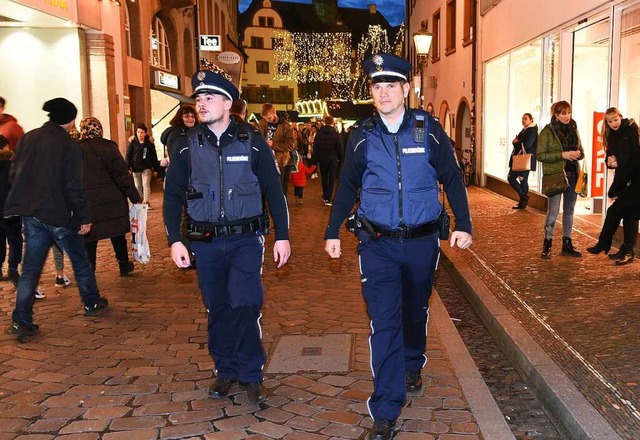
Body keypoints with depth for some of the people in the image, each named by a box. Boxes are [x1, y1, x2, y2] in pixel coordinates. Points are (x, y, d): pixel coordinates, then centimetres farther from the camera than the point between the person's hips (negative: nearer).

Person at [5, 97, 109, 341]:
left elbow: (14, 173, 10)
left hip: (30, 213, 5)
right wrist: (84, 218, -8)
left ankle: (22, 321, 4)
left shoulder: (28, 138, 5)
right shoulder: (68, 145, -12)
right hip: (59, 213, -5)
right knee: (79, 260, 15)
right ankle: (92, 303, 29)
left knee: (31, 267, 8)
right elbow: (73, 186, -14)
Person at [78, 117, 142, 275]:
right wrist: (135, 197, -3)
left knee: (89, 239, 7)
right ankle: (124, 265, 30)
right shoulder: (108, 147, -9)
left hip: (86, 203, 1)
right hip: (112, 202, -1)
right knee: (117, 234, 16)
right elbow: (122, 175, -10)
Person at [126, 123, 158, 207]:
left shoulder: (149, 143, -3)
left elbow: (154, 155, 2)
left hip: (146, 168, -2)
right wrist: (128, 166, -10)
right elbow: (128, 155, -1)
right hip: (136, 168, 2)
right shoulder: (133, 143, -2)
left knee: (146, 184, -9)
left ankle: (146, 202, -9)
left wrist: (154, 166, -1)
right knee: (137, 186, 12)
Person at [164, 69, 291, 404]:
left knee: (245, 305, -10)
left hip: (245, 239, -2)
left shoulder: (251, 140, -2)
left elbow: (273, 190, 2)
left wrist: (282, 235, -1)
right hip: (205, 242, 2)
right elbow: (173, 194, 6)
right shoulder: (188, 144, 3)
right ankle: (225, 371, 26)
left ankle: (250, 375, 7)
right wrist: (175, 240, -1)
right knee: (217, 309, 10)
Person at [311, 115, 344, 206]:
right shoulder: (336, 134, -8)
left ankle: (325, 197, 30)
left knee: (324, 178, 18)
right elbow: (340, 148, -6)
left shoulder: (319, 134, -4)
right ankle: (328, 199, -7)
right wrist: (341, 159, 7)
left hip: (322, 159, 2)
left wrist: (314, 160, 2)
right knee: (331, 179, 1)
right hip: (333, 159, -2)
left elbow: (315, 148, -3)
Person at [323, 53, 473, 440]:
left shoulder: (429, 129, -3)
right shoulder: (362, 135, -1)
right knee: (384, 323, -5)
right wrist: (333, 231, 8)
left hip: (422, 241, 1)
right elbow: (348, 186, 8)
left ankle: (412, 367, 49)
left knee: (416, 311, 20)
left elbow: (452, 178, 3)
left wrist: (464, 224, -2)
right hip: (378, 244, -1)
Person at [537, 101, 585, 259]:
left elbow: (581, 151, 17)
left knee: (569, 210, 11)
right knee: (553, 211, -6)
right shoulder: (548, 131, -6)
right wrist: (562, 155, -19)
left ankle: (567, 244, 21)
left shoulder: (573, 129, 10)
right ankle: (547, 244, 7)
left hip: (572, 175, 6)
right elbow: (540, 154, -11)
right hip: (555, 175, -6)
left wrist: (578, 154, -8)